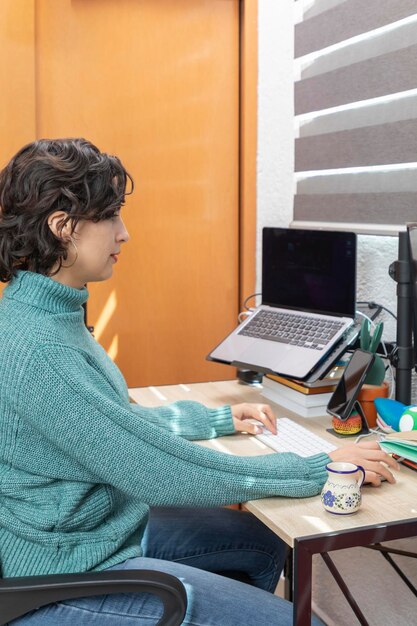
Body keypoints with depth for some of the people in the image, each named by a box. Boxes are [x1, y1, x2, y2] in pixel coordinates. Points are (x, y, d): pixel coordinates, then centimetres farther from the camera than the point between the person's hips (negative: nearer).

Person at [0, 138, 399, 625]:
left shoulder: (48, 313, 2)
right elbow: (167, 475, -27)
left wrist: (220, 419, 10)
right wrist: (322, 469, -19)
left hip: (106, 526, 9)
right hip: (66, 578, -9)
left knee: (265, 543, 16)